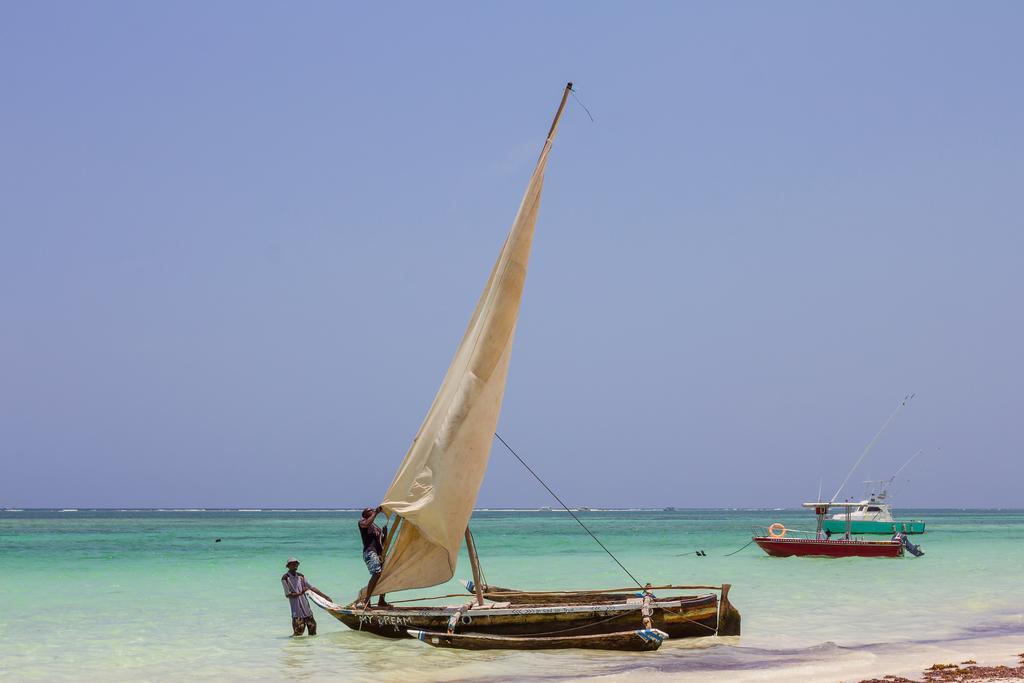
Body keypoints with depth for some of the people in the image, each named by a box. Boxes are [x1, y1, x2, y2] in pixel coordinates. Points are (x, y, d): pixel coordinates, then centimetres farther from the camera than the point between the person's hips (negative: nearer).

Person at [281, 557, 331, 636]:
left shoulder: (300, 576, 12)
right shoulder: (285, 578, -6)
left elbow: (311, 588, 16)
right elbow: (288, 595, -10)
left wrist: (325, 596, 13)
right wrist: (300, 593, -21)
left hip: (306, 606, 6)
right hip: (296, 609, -6)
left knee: (312, 626, 7)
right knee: (298, 632, -11)